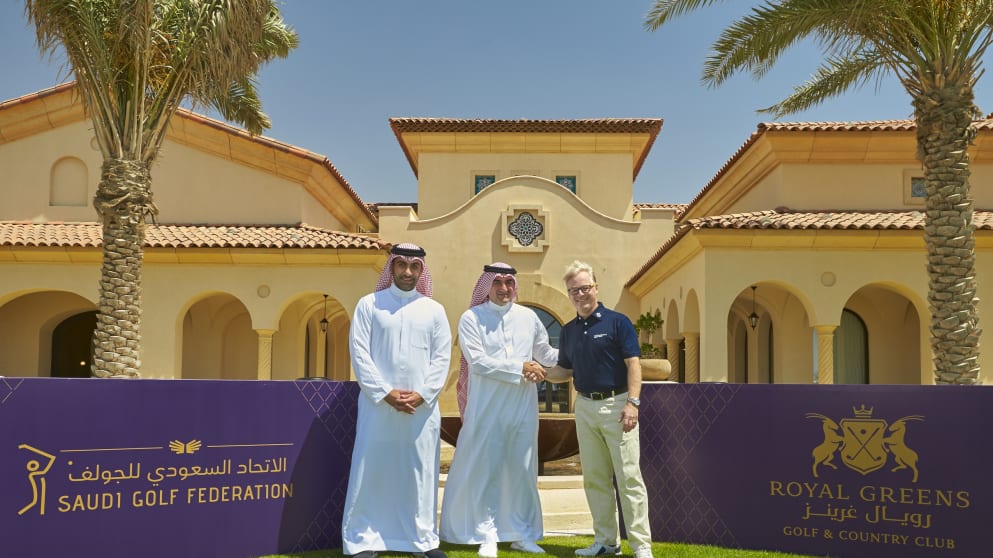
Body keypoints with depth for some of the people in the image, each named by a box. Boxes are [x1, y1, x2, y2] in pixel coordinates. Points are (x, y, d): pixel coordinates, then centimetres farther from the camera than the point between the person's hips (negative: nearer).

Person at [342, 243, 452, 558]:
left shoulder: (434, 310, 9)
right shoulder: (369, 304, 4)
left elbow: (442, 357, 4)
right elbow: (360, 354, -2)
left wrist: (422, 395, -9)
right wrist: (386, 393, -11)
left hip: (422, 406, 2)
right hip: (378, 403, -1)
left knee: (421, 472, 6)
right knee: (371, 470, 1)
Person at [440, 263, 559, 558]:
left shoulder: (528, 317, 7)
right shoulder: (471, 318, -4)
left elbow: (546, 353, 15)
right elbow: (478, 362, -13)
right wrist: (520, 368, -14)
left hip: (523, 407, 4)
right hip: (486, 408, -3)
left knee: (523, 470, 11)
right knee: (485, 470, 4)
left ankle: (523, 534, 22)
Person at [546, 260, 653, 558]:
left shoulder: (617, 322, -5)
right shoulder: (568, 331, 12)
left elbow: (633, 363, -10)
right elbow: (565, 370, 18)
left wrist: (632, 402, -19)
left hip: (616, 404, -6)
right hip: (585, 407, 6)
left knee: (629, 476, -4)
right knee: (594, 478, 10)